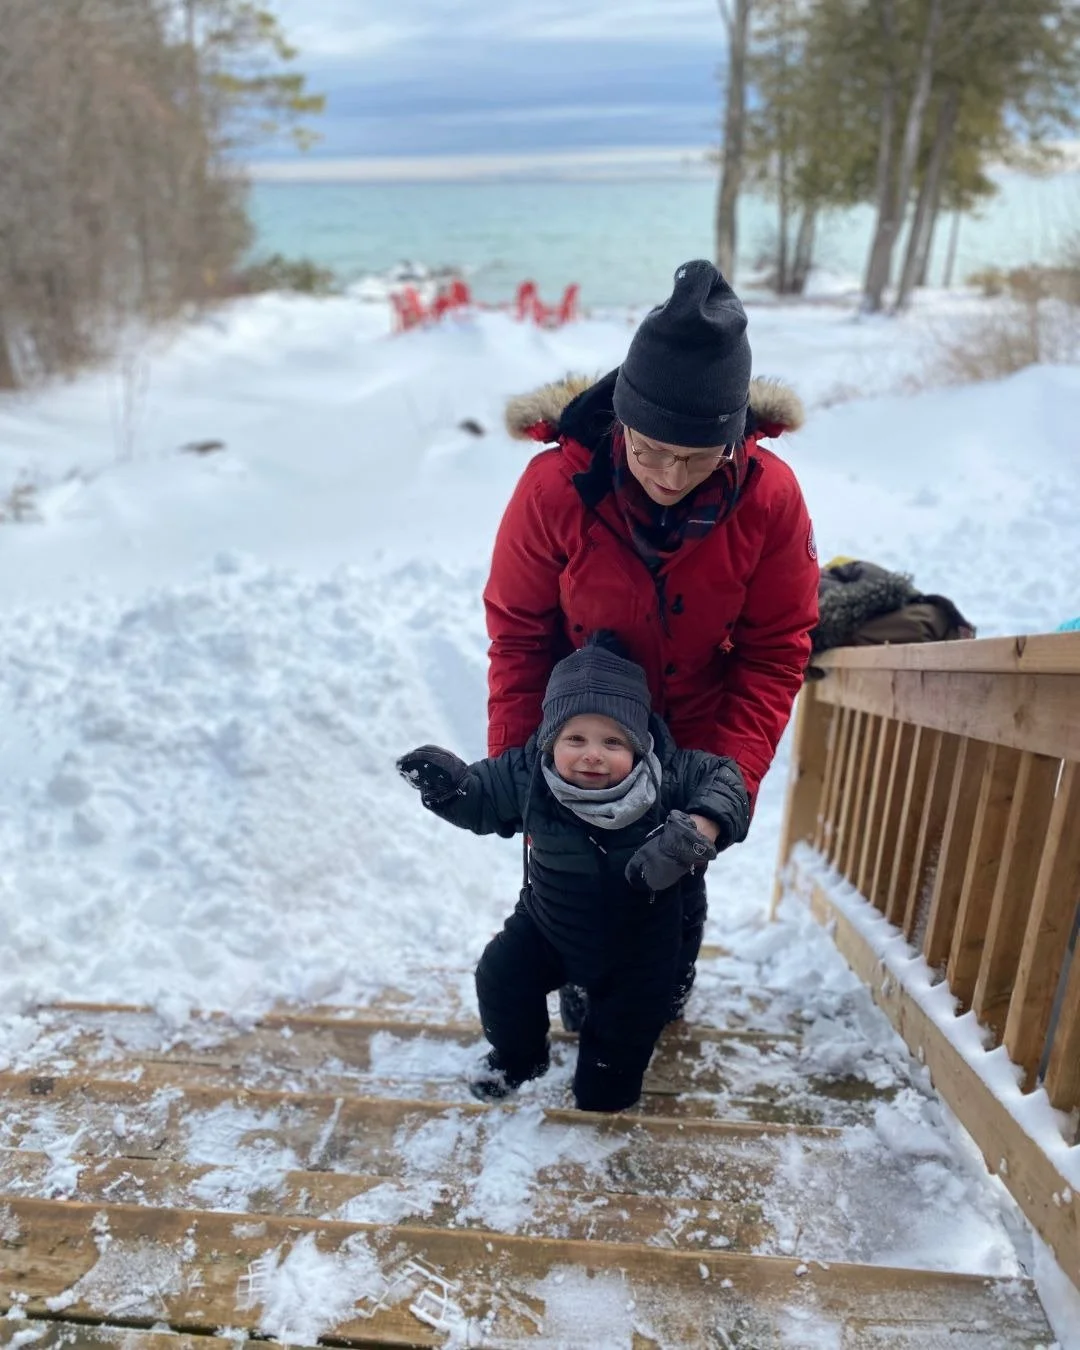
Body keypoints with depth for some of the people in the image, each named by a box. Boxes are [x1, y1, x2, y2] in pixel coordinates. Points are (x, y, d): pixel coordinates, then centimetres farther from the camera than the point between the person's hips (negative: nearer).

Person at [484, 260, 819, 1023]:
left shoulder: (770, 495, -24)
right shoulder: (555, 487, -28)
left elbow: (776, 653, -16)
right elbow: (519, 636, -16)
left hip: (694, 741, 1)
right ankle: (585, 995, 53)